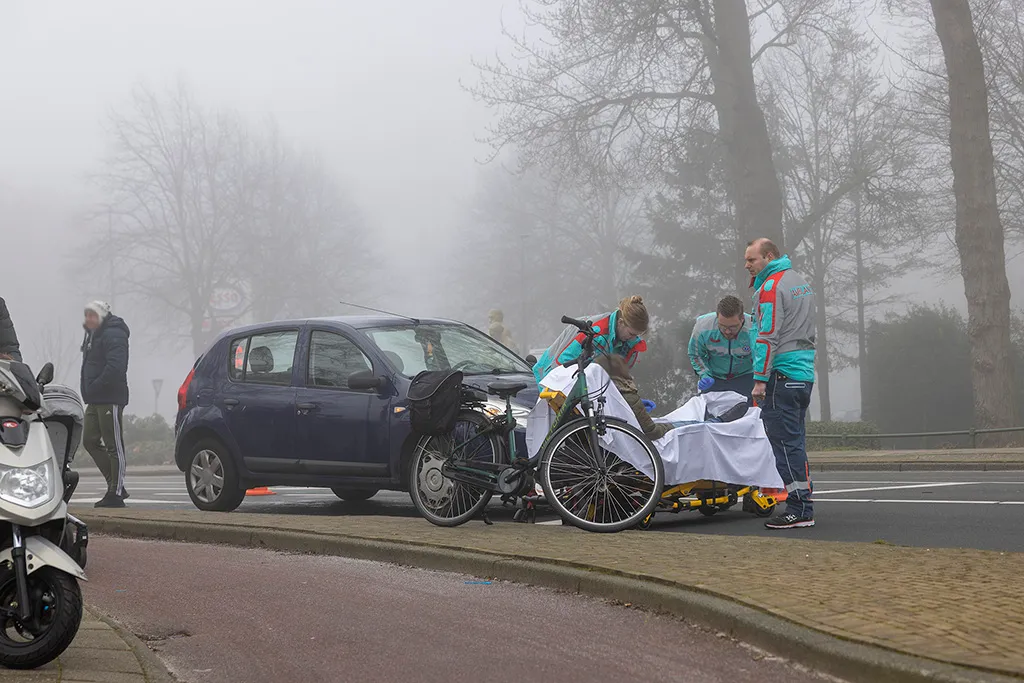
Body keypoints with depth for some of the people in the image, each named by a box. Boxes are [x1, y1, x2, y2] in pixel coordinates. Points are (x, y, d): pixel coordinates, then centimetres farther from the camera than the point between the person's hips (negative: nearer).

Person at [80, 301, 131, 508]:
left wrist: (95, 387, -21)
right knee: (90, 441, 9)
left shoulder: (113, 335, -13)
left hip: (110, 399, -10)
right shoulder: (92, 336, 19)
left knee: (114, 446, -6)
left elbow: (115, 366, -24)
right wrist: (88, 392, 11)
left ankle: (116, 493, -3)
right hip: (95, 401, 10)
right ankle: (115, 485, 15)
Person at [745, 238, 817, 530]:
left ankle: (799, 510, -10)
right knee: (795, 441, 13)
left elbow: (768, 336, -17)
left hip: (782, 374, -10)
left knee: (786, 442, -8)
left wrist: (760, 379, -17)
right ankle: (803, 505, 15)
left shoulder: (771, 288, -10)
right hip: (804, 372, 10)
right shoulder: (800, 282, 19)